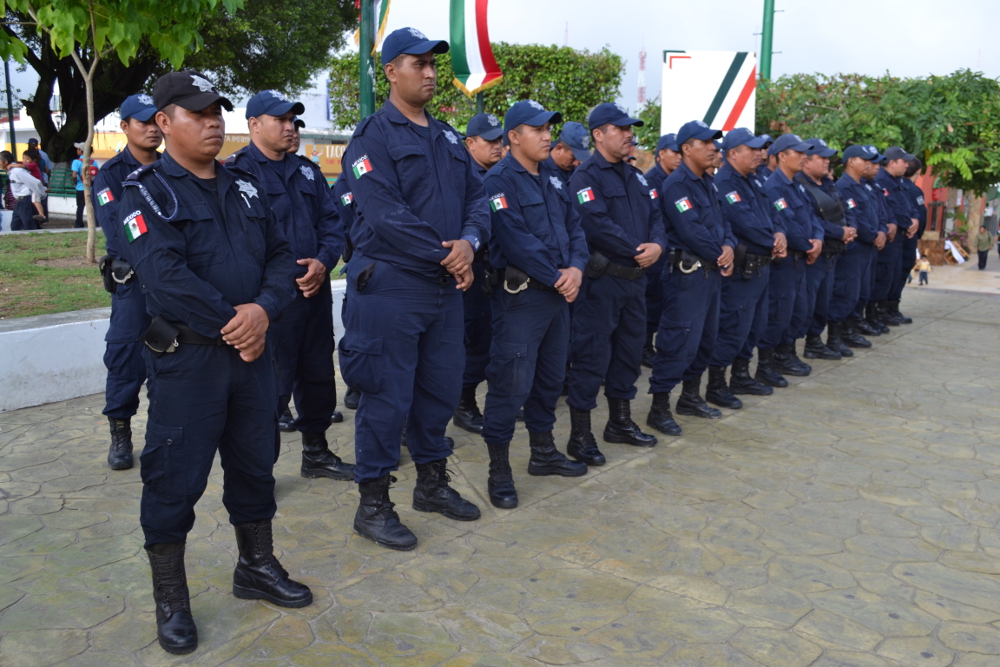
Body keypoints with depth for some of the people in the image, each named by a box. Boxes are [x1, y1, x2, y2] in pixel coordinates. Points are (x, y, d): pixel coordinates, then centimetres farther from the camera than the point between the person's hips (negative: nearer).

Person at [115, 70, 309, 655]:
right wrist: (232, 324, -17)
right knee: (175, 475, 3)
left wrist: (264, 309, -13)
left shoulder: (246, 188, 12)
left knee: (256, 462, 15)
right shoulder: (147, 191, -6)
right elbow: (165, 275, -20)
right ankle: (171, 598, 20)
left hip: (253, 350, 6)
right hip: (186, 358, -6)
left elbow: (280, 255, 7)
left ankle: (257, 566, 33)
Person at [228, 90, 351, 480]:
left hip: (315, 291, 7)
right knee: (271, 385, -3)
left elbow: (331, 221, 12)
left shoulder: (306, 171, 16)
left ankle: (316, 452, 33)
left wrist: (323, 261, -6)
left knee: (318, 374, 16)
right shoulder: (239, 171, -6)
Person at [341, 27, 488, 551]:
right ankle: (373, 503, 14)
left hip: (445, 287, 8)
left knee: (442, 386, 16)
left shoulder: (447, 137, 16)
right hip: (390, 286, -7)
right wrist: (446, 256, -17)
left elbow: (476, 196, 10)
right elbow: (385, 214, -20)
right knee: (387, 396, -1)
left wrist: (469, 241, -11)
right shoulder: (373, 135, -9)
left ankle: (432, 482, 34)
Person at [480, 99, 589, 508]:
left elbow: (573, 225, 11)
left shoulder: (552, 178, 14)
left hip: (558, 293, 8)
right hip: (520, 295, -8)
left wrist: (576, 268, -8)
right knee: (511, 383, -5)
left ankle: (543, 452, 32)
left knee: (550, 378, 17)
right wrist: (557, 279, -16)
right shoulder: (499, 181, -11)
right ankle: (499, 471, 7)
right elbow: (517, 241, -21)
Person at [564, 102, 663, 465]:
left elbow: (655, 215, 10)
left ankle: (621, 422, 31)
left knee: (629, 350, 16)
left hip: (635, 278, 8)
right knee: (592, 355, -4)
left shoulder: (636, 177, 16)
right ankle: (580, 435, 5)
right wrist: (638, 252, -16)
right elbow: (597, 224, -22)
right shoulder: (586, 176, -10)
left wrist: (657, 245, -12)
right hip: (601, 281, -8)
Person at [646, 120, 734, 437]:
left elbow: (720, 221, 14)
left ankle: (690, 396, 30)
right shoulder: (676, 184, -14)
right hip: (687, 274, -10)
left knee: (705, 337, 17)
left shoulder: (706, 182, 15)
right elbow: (691, 231, -21)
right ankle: (659, 408, 0)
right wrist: (720, 256, -10)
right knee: (679, 339, -8)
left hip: (712, 271, 10)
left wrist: (729, 247, -7)